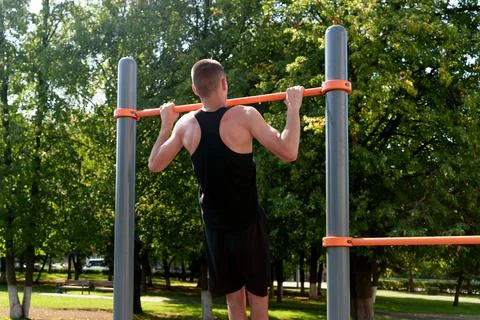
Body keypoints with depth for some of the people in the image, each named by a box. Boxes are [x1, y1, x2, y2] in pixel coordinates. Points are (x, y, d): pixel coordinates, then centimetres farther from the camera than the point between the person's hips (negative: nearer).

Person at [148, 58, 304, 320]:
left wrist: (166, 125, 22)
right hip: (247, 222, -4)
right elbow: (288, 152, -20)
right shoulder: (243, 116, -15)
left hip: (214, 226, 4)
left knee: (234, 298, 12)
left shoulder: (185, 124, -1)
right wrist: (293, 108, -10)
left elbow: (154, 164, 11)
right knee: (258, 294, 9)